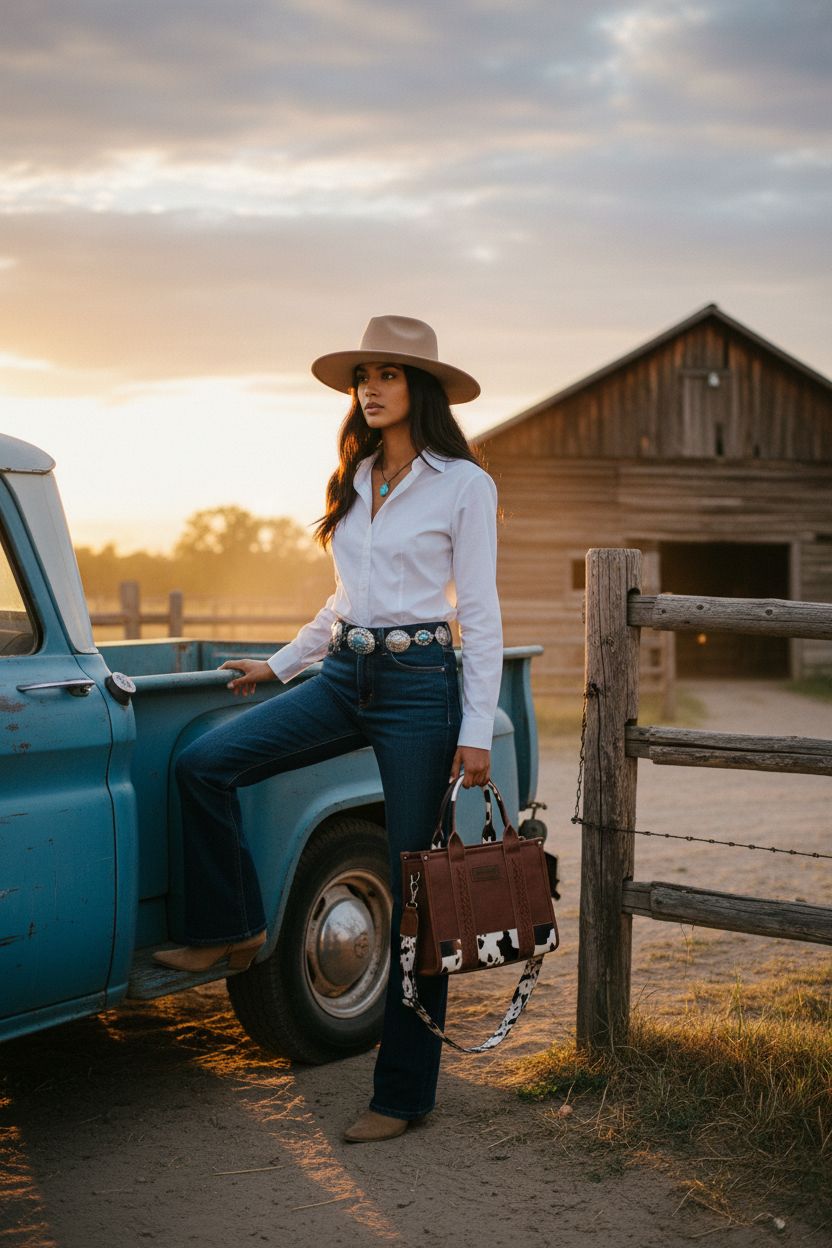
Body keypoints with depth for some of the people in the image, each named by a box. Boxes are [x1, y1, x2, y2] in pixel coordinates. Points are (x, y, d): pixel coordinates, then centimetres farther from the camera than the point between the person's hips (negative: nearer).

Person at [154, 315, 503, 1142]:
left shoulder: (464, 484, -6)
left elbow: (479, 613, -8)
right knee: (203, 763, -10)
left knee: (413, 887, -1)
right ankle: (230, 929, 10)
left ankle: (404, 1092, 9)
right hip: (343, 675, 6)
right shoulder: (353, 480, 13)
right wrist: (279, 666, 20)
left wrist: (476, 732, -12)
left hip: (420, 682, -6)